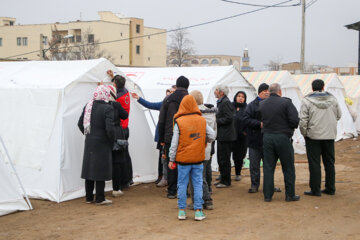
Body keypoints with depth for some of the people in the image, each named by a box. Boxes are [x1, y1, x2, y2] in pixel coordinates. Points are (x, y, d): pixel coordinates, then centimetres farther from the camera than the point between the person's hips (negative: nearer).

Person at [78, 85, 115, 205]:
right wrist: (112, 141, -5)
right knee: (100, 170, 1)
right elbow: (110, 128, -20)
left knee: (88, 169, 12)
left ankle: (89, 197, 20)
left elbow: (80, 124, 11)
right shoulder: (107, 108, -15)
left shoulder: (88, 106, 4)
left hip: (89, 143, 6)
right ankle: (100, 198, 8)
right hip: (102, 144, -6)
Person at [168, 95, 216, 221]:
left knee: (182, 184, 7)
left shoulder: (179, 122, -8)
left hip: (183, 159, -1)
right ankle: (198, 211, 8)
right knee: (198, 184, 7)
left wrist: (172, 159, 1)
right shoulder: (202, 121, -1)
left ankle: (181, 210, 12)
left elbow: (174, 143, -6)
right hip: (198, 158, 2)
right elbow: (212, 136, 3)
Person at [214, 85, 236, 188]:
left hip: (225, 136, -10)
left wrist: (216, 121, -16)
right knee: (221, 159, 16)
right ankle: (223, 179, 25)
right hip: (222, 136, 10)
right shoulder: (221, 102, 16)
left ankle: (226, 181, 5)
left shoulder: (226, 103, -16)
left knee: (224, 160, -3)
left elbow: (229, 118, -23)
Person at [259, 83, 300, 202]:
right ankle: (290, 195, 13)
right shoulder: (286, 102, -10)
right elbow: (295, 120, -15)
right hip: (283, 137, -4)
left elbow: (260, 121, 3)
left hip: (267, 137, 4)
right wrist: (291, 128, 4)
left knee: (268, 167, 9)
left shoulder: (261, 104, 4)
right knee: (288, 168, 7)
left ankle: (267, 195, 11)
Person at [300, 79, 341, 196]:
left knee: (314, 163, 1)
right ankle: (330, 188, 17)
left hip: (313, 136, -4)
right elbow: (338, 115, 13)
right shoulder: (332, 99, 4)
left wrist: (304, 133, 1)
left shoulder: (307, 101, -9)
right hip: (330, 135, 4)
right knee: (329, 162, 12)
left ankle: (315, 189, 3)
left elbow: (303, 120, -12)